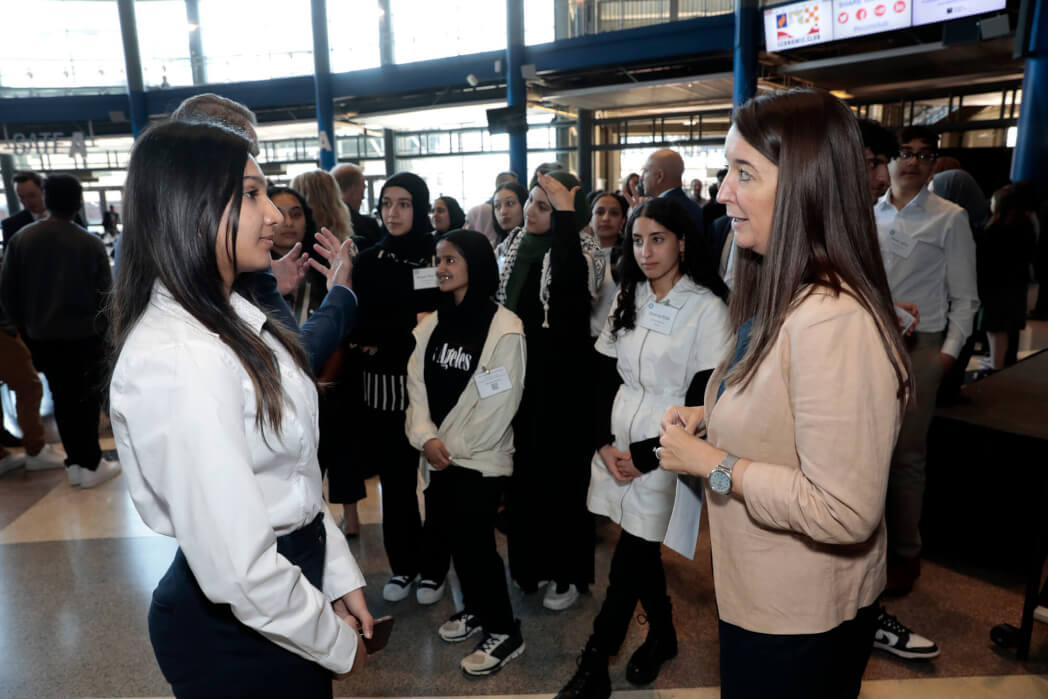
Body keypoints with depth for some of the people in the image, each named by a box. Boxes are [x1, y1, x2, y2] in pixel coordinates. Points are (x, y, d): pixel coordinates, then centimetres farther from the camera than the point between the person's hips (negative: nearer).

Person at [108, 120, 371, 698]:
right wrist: (338, 644, -14)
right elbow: (239, 569, -28)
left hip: (293, 576, 8)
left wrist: (339, 574, 6)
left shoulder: (233, 321, 3)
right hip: (237, 629, -8)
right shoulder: (178, 360, -27)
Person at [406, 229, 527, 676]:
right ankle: (475, 607, 38)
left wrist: (454, 445, -10)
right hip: (438, 456, 6)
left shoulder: (505, 328, -12)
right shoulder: (431, 325, 8)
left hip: (479, 458, -6)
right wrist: (426, 438, -10)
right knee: (448, 535, 13)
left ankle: (504, 631, 18)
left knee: (474, 540, -2)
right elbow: (417, 386, 4)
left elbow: (500, 402, -14)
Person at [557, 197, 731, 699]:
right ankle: (662, 633, 41)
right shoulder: (628, 298, 8)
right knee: (640, 551, 17)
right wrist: (604, 444, -3)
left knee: (628, 563, 0)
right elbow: (604, 377, 8)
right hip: (617, 447, 6)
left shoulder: (707, 307, -11)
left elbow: (702, 400, -13)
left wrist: (646, 455, -13)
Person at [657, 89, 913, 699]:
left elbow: (844, 511, -30)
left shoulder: (834, 322, -30)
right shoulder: (782, 295, 2)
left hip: (801, 621, -9)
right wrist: (707, 415, 0)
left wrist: (712, 464, -23)